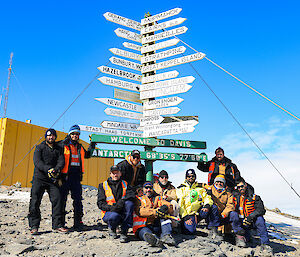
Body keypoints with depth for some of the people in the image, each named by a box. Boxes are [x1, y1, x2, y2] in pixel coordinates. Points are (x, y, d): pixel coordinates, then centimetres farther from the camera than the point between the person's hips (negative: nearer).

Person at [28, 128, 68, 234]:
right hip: (39, 178, -2)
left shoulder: (58, 149, 15)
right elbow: (37, 161, -8)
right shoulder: (40, 147, 7)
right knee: (35, 202, -5)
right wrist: (48, 169, -23)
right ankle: (34, 226, 5)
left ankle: (57, 225, 3)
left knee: (57, 200, -5)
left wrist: (56, 170, -19)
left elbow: (61, 161, 2)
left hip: (53, 179, 2)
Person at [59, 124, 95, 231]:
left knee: (78, 200, 5)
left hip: (76, 177, 5)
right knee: (62, 199, 2)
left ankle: (78, 223, 13)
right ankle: (60, 223, 13)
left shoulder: (80, 147, 18)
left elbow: (87, 155, 35)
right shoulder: (63, 145, 0)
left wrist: (92, 145, 28)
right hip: (65, 176, -5)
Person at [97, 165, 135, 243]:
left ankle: (124, 233, -23)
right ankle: (111, 228, 3)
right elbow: (100, 203, -2)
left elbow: (132, 195, -7)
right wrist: (110, 207, -21)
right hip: (109, 212, -2)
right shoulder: (103, 185, 6)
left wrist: (122, 200, -27)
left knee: (129, 203, -28)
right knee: (114, 216, -36)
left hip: (122, 213, 2)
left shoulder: (125, 184, 11)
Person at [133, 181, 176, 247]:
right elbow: (140, 211, -8)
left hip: (158, 226, 3)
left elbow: (170, 207, 5)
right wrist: (154, 212, -24)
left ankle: (166, 235, -36)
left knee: (164, 214, -18)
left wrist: (165, 207, -21)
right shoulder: (138, 199, 14)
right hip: (143, 226, -3)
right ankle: (155, 240, -65)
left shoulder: (158, 198, 22)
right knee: (144, 232, -34)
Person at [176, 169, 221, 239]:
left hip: (199, 212, 3)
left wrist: (207, 205, -16)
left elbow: (207, 198, 8)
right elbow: (179, 204, -2)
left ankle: (213, 231, -16)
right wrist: (185, 216, -14)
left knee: (213, 207, -21)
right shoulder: (181, 189, 6)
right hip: (188, 214, -3)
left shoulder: (200, 188, 18)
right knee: (190, 231, -27)